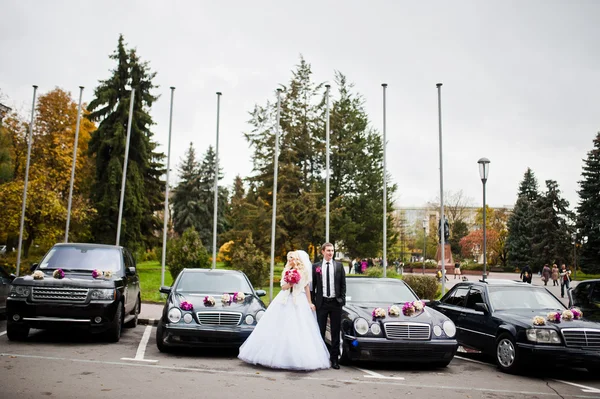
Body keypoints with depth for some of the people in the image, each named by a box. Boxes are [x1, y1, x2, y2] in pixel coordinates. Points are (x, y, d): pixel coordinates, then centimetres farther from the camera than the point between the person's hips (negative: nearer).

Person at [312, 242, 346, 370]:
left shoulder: (339, 266, 5)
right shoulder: (316, 266, 2)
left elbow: (343, 284, 6)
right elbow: (312, 285, 4)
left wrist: (342, 299, -1)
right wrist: (312, 301, -1)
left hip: (335, 302, 1)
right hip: (321, 302, 0)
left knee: (335, 332, 5)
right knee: (320, 331, 6)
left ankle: (334, 359, 13)